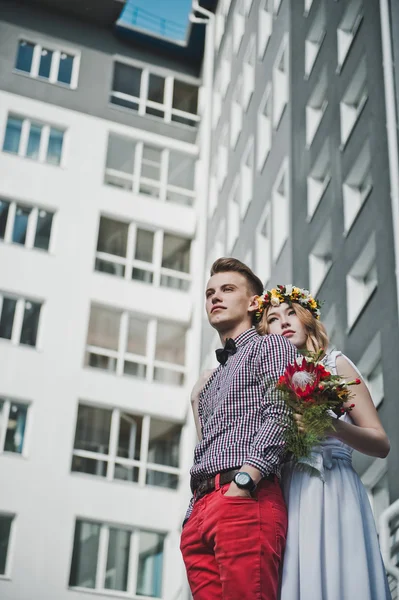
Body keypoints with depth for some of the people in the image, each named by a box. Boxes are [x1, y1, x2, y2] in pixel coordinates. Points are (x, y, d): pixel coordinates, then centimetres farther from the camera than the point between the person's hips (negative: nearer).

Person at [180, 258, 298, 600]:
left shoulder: (271, 346, 9)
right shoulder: (210, 382, 33)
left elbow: (280, 416, -8)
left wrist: (243, 481, -20)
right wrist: (193, 518, 17)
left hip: (247, 500, -7)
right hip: (201, 509, 8)